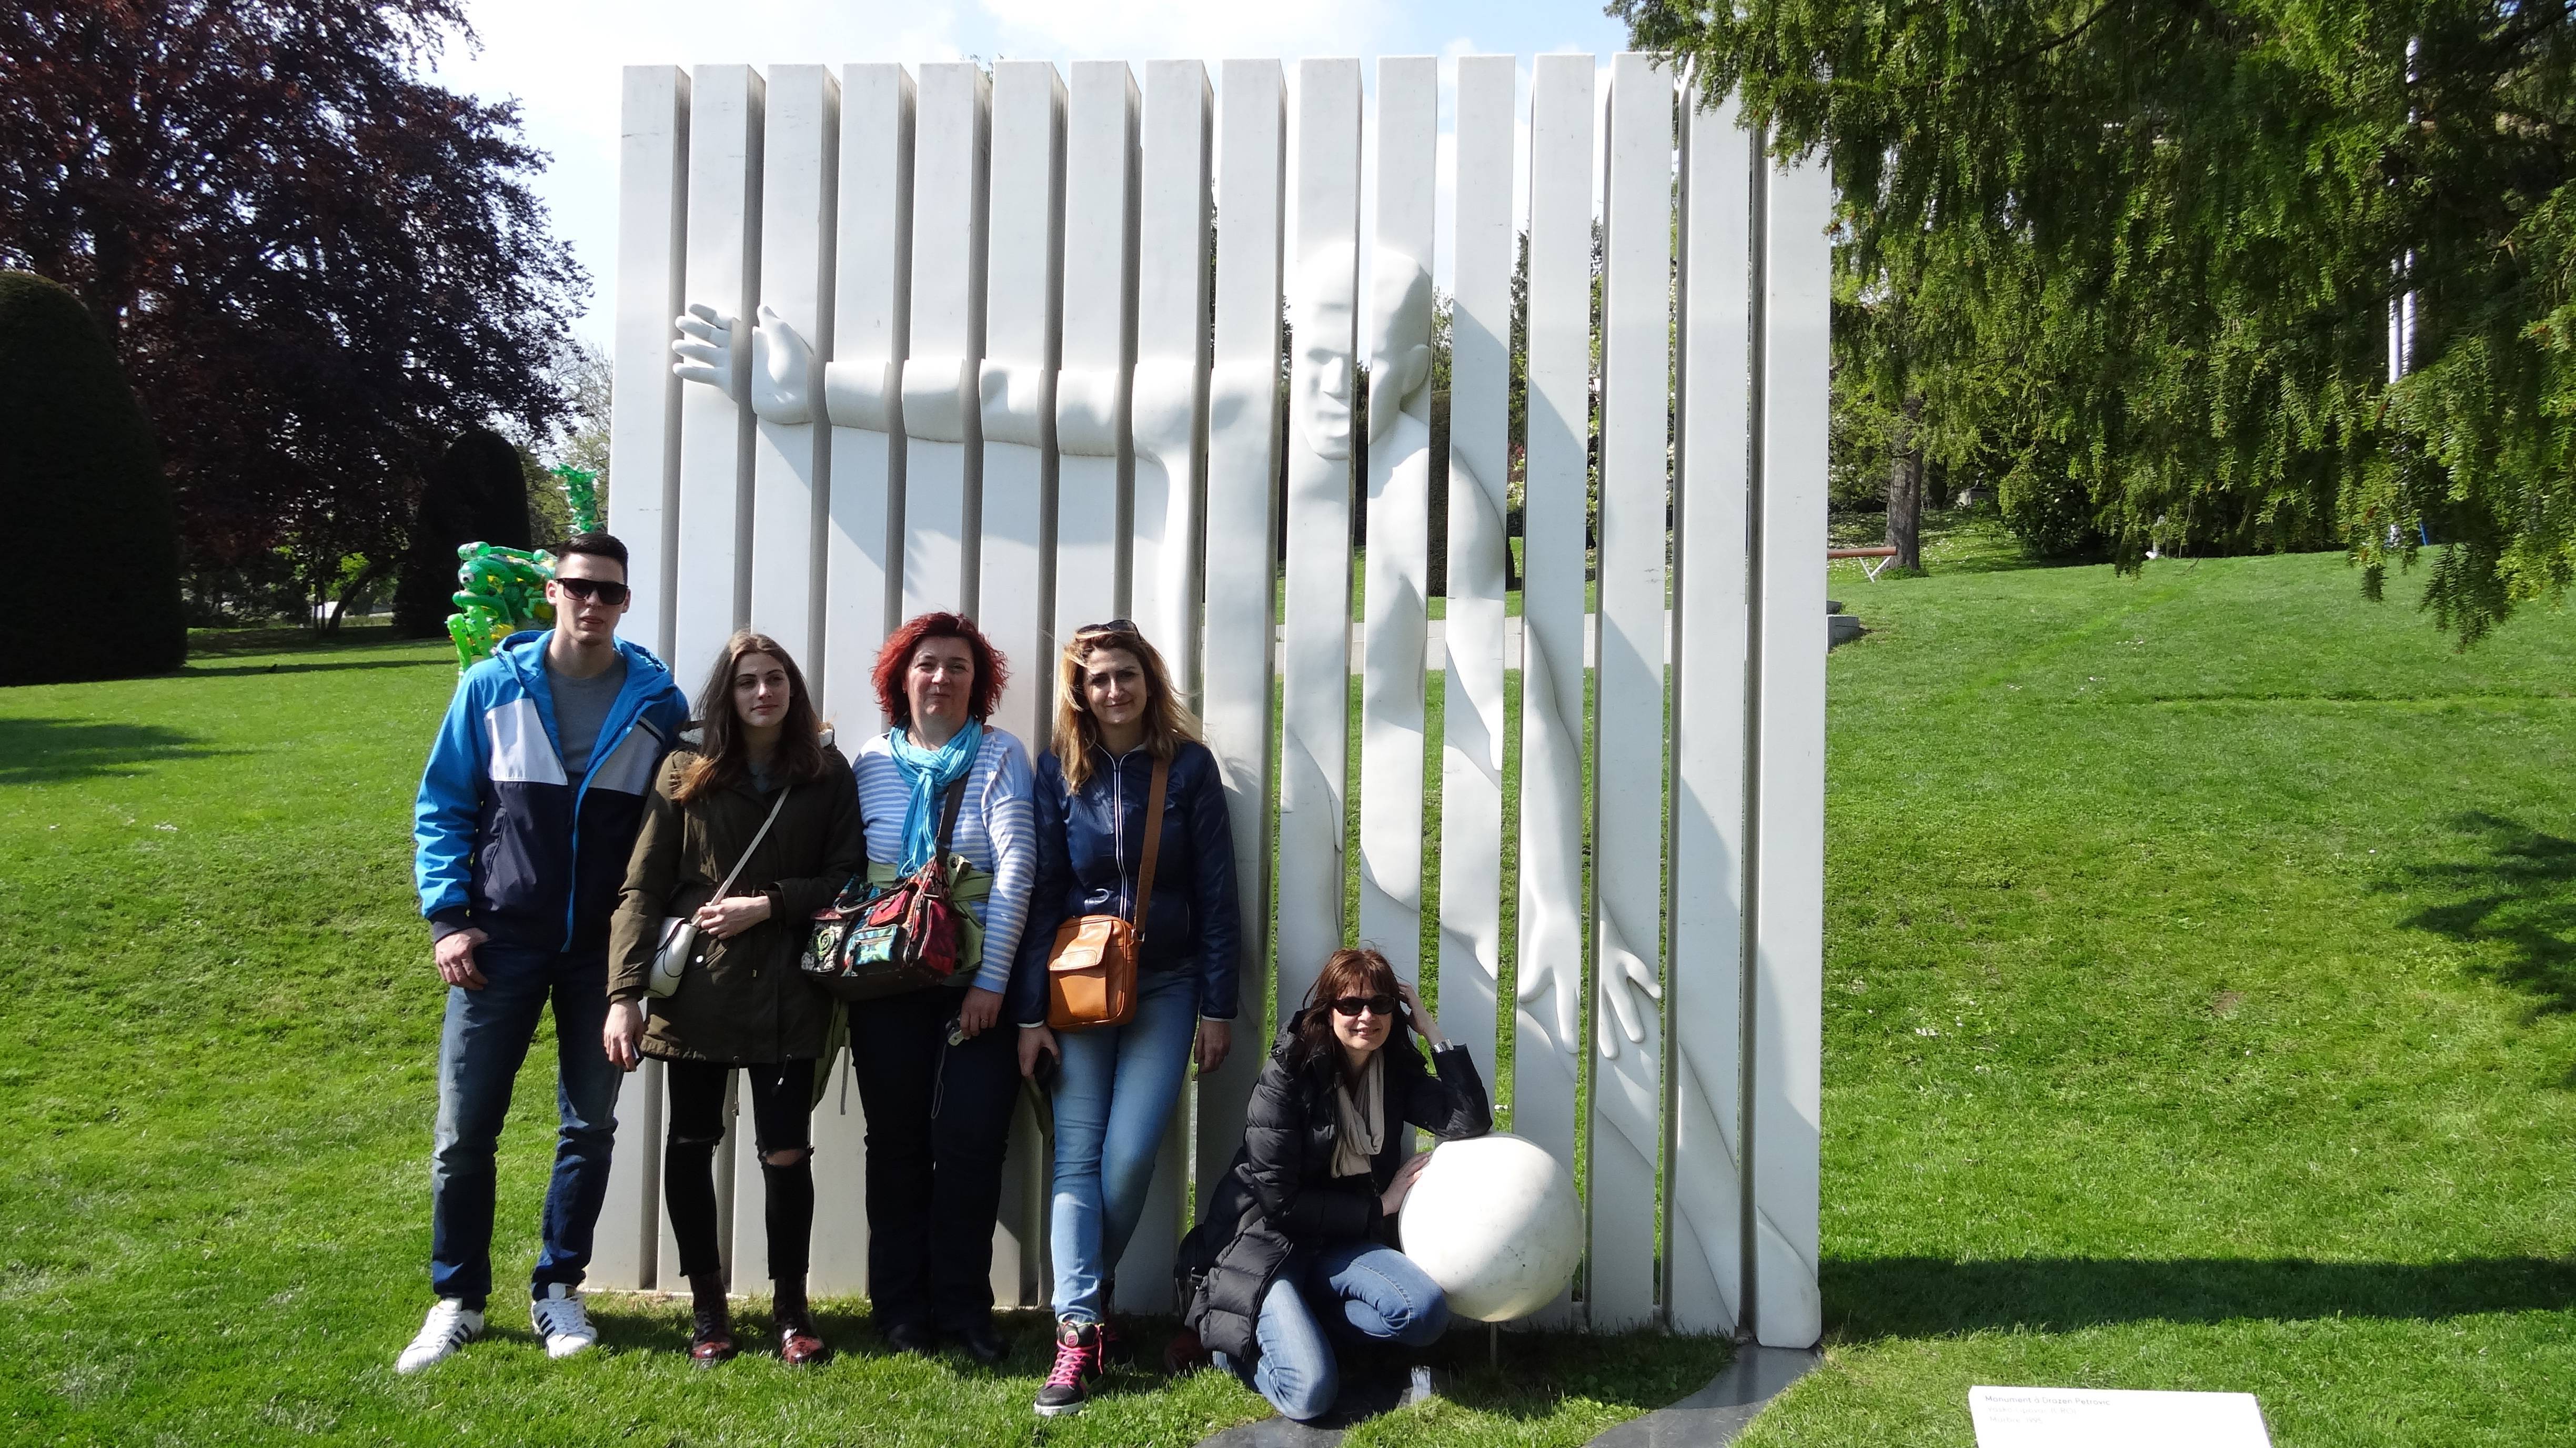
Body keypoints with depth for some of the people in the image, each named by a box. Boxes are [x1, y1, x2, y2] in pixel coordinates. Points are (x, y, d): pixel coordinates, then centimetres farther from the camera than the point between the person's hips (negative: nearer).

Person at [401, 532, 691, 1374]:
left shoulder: (659, 705, -2)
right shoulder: (492, 686, -2)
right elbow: (442, 808, 2)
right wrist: (448, 917, -7)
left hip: (604, 952, 1)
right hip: (501, 942, 0)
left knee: (590, 1127, 8)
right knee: (465, 1129, 3)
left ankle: (557, 1289, 24)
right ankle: (458, 1298, 19)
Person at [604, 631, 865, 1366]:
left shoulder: (827, 774, 3)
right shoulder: (685, 774, 2)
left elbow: (848, 876, 1)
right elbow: (642, 888, -1)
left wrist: (768, 905, -13)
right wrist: (624, 994, -9)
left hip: (787, 994, -1)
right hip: (694, 991, 1)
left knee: (786, 1151, 0)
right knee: (691, 1146, 8)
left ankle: (791, 1306, 17)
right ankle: (707, 1307, 23)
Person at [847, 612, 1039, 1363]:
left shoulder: (1000, 756, -2)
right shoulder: (872, 762, 6)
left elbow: (1015, 868, -9)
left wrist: (992, 978, -14)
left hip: (976, 979, -2)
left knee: (971, 1140, -2)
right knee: (897, 1140, 7)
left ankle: (962, 1303, 12)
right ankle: (901, 1303, 19)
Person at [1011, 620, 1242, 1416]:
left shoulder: (1188, 766, 0)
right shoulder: (1059, 770, 3)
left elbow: (1215, 893, 0)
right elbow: (1040, 895, 2)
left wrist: (1218, 1006, -3)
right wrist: (1030, 1012, -2)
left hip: (1165, 985, -1)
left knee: (1129, 1154, -7)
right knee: (1078, 1153, -6)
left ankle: (1087, 1298, 15)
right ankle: (1078, 1330, -7)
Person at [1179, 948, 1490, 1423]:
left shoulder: (1397, 1072, 2)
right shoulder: (1287, 1076, -14)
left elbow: (1471, 1124, -13)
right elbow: (1280, 1201, -15)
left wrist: (1433, 1031, -12)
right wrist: (1380, 1207, -10)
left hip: (1338, 1244, 6)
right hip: (1265, 1242, -5)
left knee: (1426, 1313, -24)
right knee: (1311, 1394, -24)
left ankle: (1291, 1324, -4)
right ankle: (1233, 1337, 6)